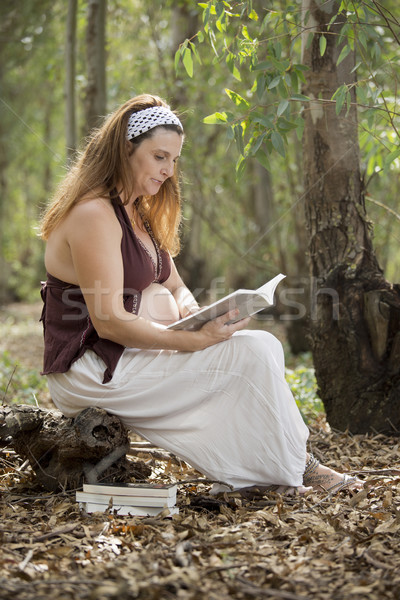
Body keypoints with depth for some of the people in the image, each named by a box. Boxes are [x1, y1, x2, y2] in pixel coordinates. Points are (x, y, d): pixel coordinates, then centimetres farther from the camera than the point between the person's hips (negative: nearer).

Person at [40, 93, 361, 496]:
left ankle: (243, 477, -1)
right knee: (250, 355, -15)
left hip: (123, 356, 10)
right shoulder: (94, 215, -18)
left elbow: (176, 288, 18)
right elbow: (109, 322, -23)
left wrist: (195, 317, -6)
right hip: (92, 369, -10)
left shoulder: (138, 214, 15)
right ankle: (292, 467, 3)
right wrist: (195, 339, -24)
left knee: (262, 345, -1)